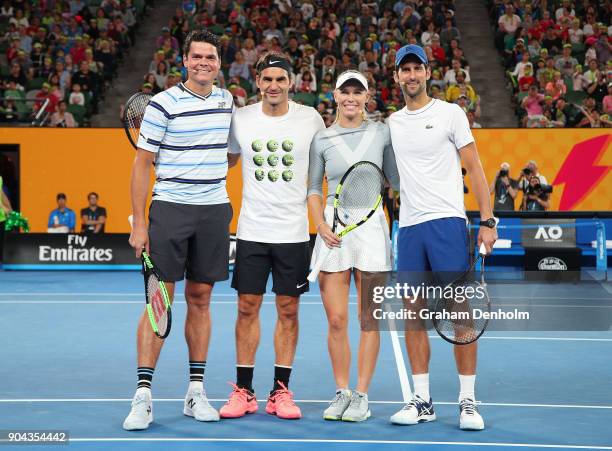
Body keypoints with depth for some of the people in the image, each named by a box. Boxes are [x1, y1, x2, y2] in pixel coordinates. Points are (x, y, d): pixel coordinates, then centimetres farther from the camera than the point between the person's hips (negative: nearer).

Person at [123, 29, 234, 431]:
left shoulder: (226, 100, 8)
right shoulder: (164, 104, -7)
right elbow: (142, 164, -6)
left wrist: (210, 176, 10)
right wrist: (138, 224, -9)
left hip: (214, 212, 4)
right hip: (169, 209, -4)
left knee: (200, 299, 8)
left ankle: (196, 392, 14)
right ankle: (143, 397, -4)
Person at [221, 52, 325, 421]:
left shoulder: (311, 119, -1)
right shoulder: (241, 119, 2)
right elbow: (226, 161, 17)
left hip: (294, 232, -1)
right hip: (251, 230, 1)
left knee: (288, 310, 4)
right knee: (247, 308, 3)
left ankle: (281, 391, 13)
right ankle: (244, 391, 12)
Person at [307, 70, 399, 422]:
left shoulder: (381, 133, 4)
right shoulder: (322, 139, 5)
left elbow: (397, 179, 12)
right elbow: (314, 188, 9)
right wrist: (321, 225, -3)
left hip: (371, 225, -1)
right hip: (333, 228, 1)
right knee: (336, 320, 1)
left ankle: (361, 396, 9)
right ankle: (341, 393, 14)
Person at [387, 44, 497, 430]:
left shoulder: (450, 113, 3)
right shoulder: (392, 123, 15)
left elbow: (474, 168, 0)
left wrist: (488, 221, -7)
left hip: (448, 223, -4)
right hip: (409, 227, 4)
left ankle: (468, 401, 0)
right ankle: (422, 401, 10)